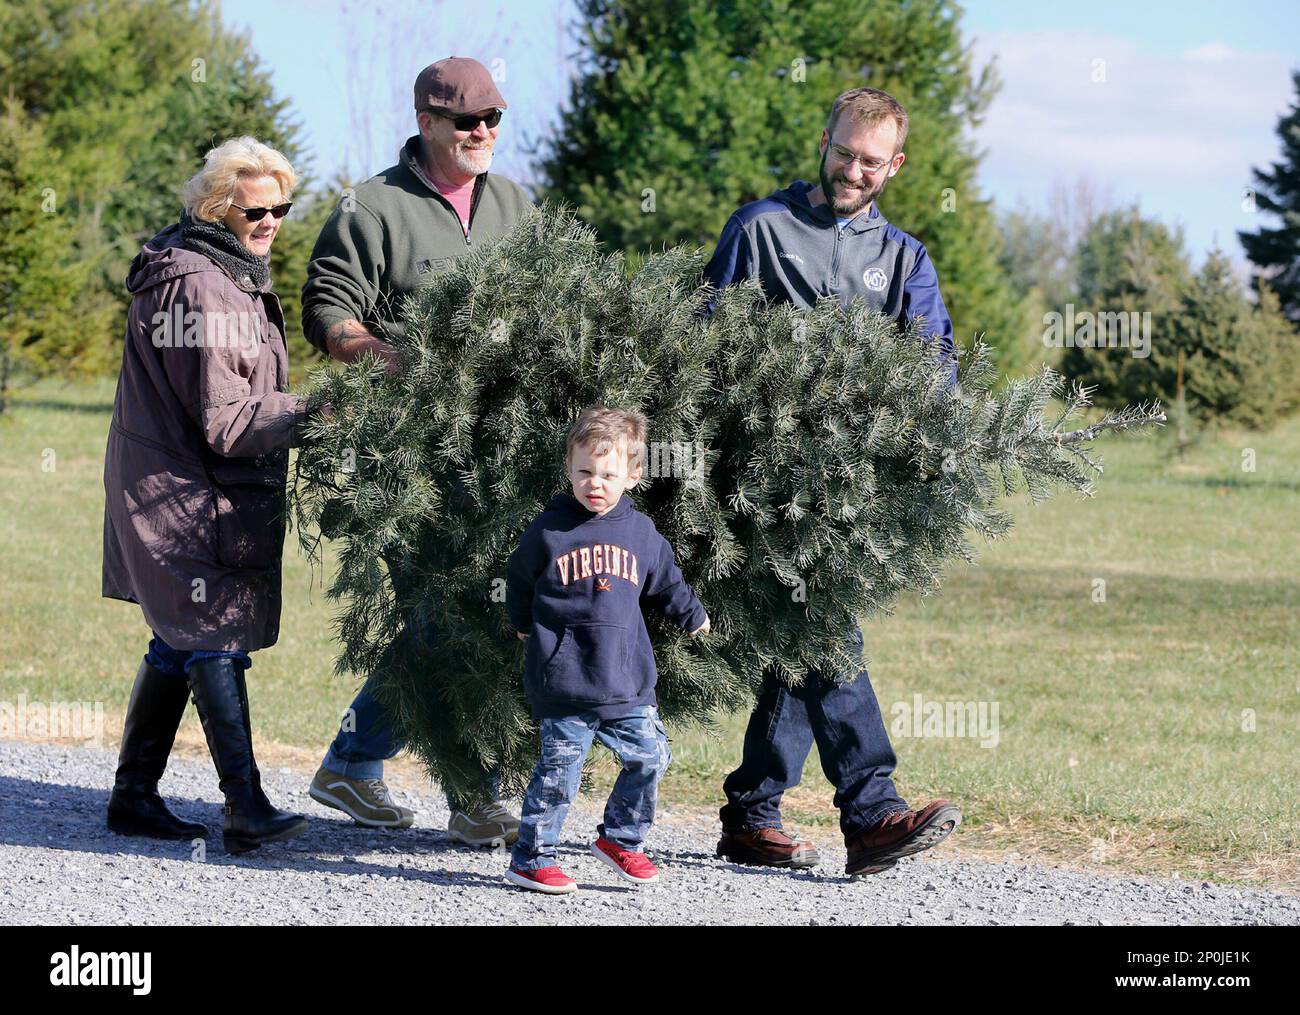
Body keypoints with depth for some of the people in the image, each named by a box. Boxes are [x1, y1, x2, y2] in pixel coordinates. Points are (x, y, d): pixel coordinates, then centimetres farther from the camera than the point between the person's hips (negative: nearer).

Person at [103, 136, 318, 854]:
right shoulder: (199, 286, -19)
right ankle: (246, 808, -15)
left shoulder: (230, 274, 16)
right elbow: (223, 417, -21)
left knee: (181, 644, 13)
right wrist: (316, 415, -20)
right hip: (188, 495, -11)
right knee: (217, 641, -12)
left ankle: (134, 795, 21)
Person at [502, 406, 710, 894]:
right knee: (559, 769, -2)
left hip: (627, 680, 4)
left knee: (650, 757, 4)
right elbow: (519, 579, 13)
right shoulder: (550, 530, -3)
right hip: (563, 681, -4)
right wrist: (526, 624, 15)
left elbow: (665, 581, 24)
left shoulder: (641, 531, 7)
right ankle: (530, 857, 8)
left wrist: (691, 615, 31)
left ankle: (620, 837, 24)